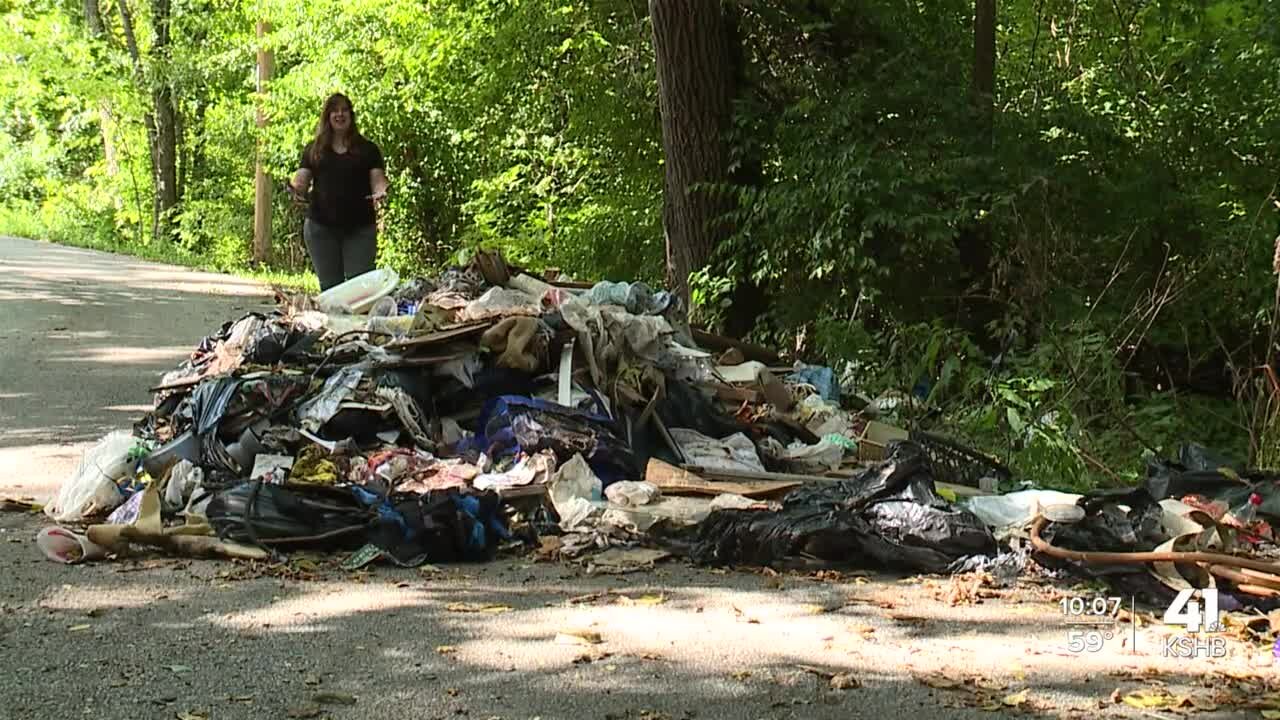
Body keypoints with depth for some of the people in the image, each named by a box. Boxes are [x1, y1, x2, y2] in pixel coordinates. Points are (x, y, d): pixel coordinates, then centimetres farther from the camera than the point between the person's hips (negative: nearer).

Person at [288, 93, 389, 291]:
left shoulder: (367, 149, 8)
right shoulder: (314, 150, 11)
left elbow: (378, 180, 0)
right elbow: (301, 179, 5)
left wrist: (380, 192, -23)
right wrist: (296, 190, -19)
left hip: (360, 228, -1)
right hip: (321, 227, 1)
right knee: (329, 286, 5)